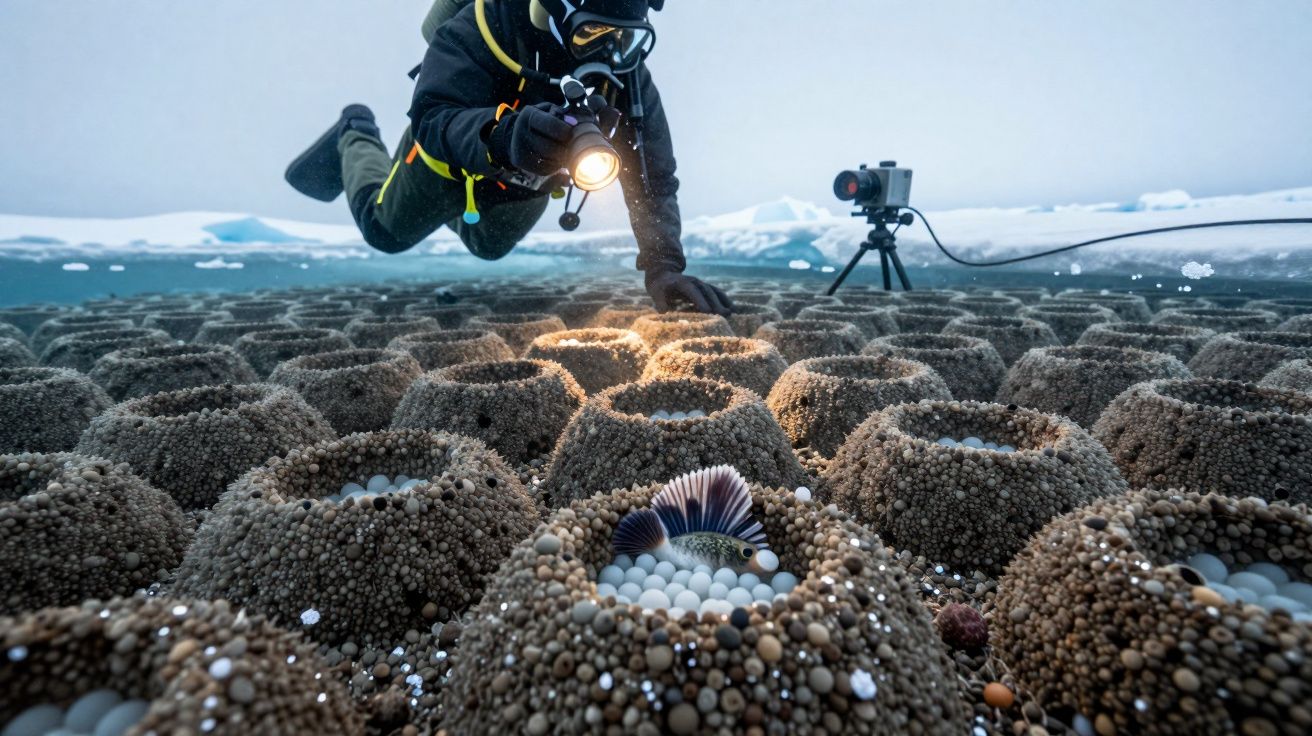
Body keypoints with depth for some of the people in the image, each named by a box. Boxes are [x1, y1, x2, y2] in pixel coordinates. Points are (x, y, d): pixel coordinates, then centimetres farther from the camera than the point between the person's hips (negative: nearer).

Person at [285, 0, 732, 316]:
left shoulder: (628, 74, -29)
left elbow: (653, 179, -33)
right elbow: (432, 119, -48)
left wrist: (663, 266, -48)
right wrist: (502, 133, -71)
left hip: (527, 184, 4)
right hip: (454, 161, -3)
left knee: (488, 246, 29)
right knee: (386, 231, 21)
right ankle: (355, 137, 48)